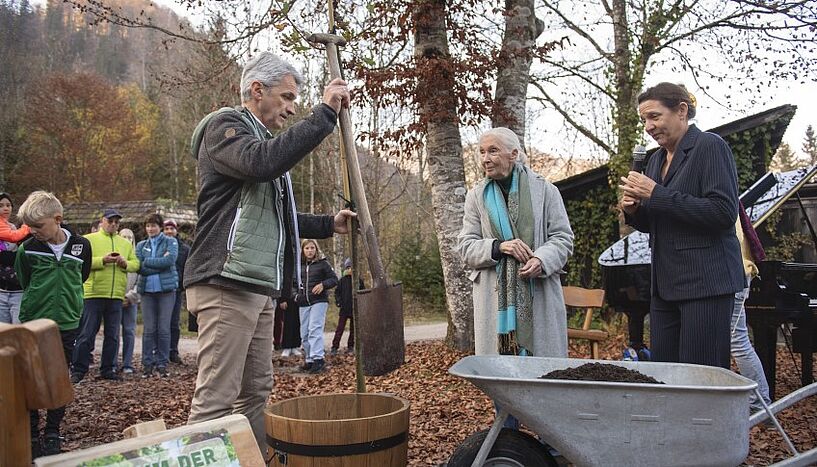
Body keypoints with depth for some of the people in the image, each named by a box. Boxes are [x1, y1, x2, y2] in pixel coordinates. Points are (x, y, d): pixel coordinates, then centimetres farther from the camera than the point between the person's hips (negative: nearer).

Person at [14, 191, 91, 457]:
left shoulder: (81, 245, -5)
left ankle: (52, 433, 21)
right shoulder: (27, 249, -7)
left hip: (67, 325, 1)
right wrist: (39, 304, 11)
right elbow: (24, 282, 8)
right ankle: (31, 434, 17)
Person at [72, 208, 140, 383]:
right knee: (87, 334, -1)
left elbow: (136, 264, 13)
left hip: (116, 296, 4)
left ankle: (108, 369, 17)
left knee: (112, 335, 8)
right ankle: (79, 370, 7)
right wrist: (102, 260, -18)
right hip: (93, 294, -4)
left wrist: (125, 263, -7)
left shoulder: (126, 243, 18)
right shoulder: (89, 239, 5)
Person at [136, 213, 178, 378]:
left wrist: (147, 262, -6)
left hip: (166, 288, -2)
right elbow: (139, 267, -1)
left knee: (164, 328, -2)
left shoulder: (170, 242, 6)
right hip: (147, 289, 2)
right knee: (149, 329, 0)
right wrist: (160, 263, -8)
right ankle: (147, 364, 7)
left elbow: (170, 260, -13)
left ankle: (162, 364, 5)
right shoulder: (141, 245, 13)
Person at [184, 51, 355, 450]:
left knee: (255, 393, 12)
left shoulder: (262, 140, 28)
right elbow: (263, 162, -26)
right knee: (215, 399, -10)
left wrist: (328, 224, 17)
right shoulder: (225, 125, -2)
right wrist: (325, 113, -19)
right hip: (226, 286, -10)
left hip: (259, 289, 10)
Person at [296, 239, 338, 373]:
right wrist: (297, 289, 7)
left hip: (319, 301, -5)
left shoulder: (322, 263, 2)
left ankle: (318, 358, -21)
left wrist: (323, 284, -16)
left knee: (315, 329, -18)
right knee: (304, 334, 5)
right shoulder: (299, 265, 13)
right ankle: (309, 360, 13)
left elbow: (334, 279, 1)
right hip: (303, 303, 5)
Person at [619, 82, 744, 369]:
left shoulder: (710, 146, -6)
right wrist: (633, 210, 2)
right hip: (666, 285, 8)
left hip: (705, 281, -8)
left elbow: (724, 213, -17)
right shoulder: (657, 159, 18)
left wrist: (656, 195, -17)